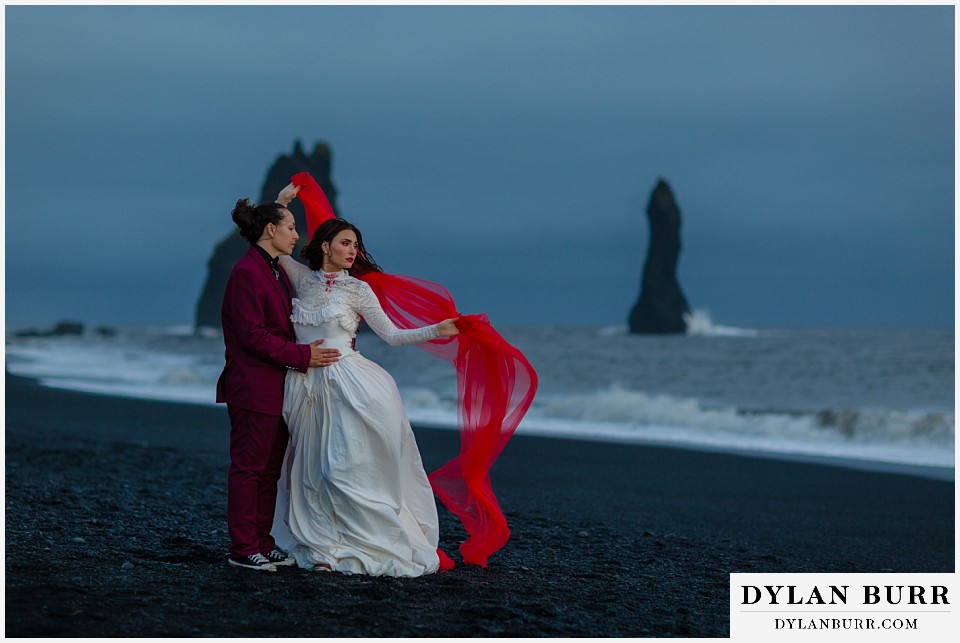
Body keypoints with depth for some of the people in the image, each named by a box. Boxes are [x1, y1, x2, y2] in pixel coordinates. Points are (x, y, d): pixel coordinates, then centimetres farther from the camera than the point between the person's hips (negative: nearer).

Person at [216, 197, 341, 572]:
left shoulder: (278, 273, 17)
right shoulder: (247, 272, -13)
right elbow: (252, 335, -18)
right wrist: (302, 356, -17)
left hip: (277, 385, 10)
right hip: (253, 385, -10)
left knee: (271, 468, 11)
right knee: (249, 467, -4)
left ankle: (262, 542, 18)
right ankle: (243, 550, 0)